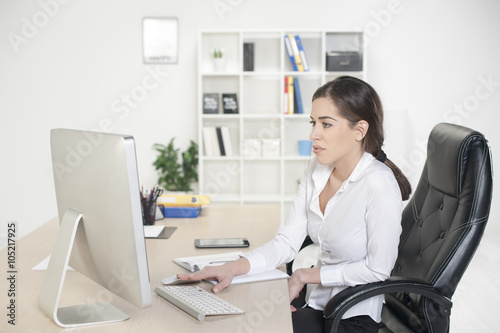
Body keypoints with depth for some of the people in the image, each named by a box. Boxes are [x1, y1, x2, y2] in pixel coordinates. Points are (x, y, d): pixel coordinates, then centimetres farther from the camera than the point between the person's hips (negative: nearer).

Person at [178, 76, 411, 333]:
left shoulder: (379, 184, -22)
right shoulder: (317, 170, 1)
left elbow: (378, 269, -17)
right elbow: (286, 242, -1)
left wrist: (306, 275, -11)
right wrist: (232, 268, -17)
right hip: (317, 305, 6)